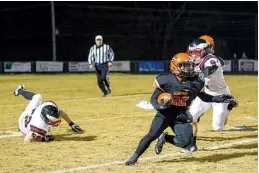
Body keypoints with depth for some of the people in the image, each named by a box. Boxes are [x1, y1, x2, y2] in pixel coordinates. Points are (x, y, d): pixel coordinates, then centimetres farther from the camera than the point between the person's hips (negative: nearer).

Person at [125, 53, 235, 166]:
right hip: (165, 114, -3)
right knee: (152, 135, -20)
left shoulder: (195, 81, -7)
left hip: (181, 115, 3)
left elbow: (199, 95, 14)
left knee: (185, 142, -12)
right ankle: (134, 157, -3)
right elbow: (153, 99, -9)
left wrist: (217, 99, 2)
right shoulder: (166, 80, -17)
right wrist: (160, 106, -31)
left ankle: (164, 138, 16)